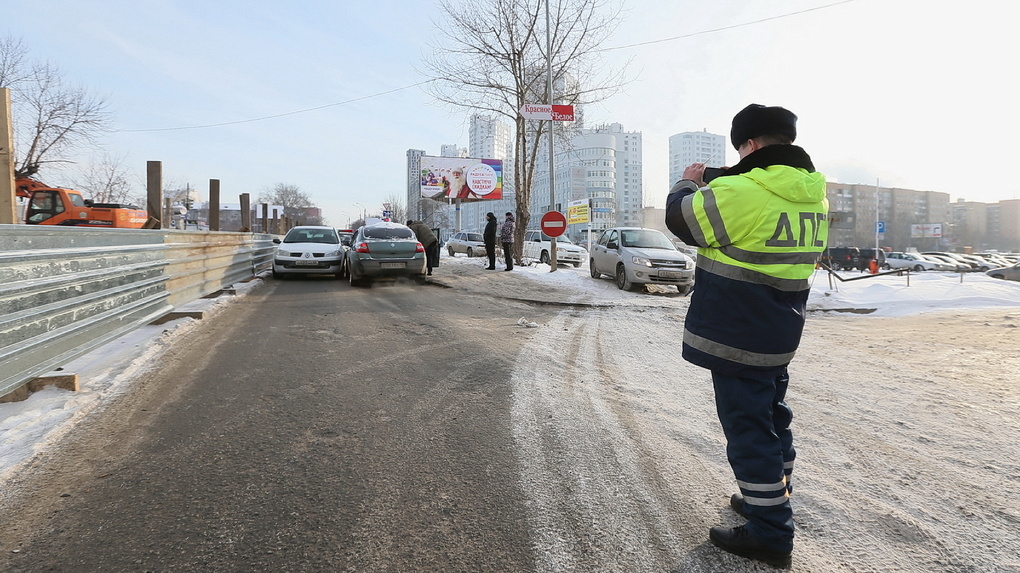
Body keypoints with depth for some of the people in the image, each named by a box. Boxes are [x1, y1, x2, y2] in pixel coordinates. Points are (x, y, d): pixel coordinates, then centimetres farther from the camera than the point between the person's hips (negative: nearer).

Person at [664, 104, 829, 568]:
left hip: (735, 338, -9)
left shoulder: (741, 193, -23)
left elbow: (680, 217, -8)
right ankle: (772, 499, 40)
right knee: (772, 418, 23)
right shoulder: (814, 197, 5)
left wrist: (688, 183, 12)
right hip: (780, 337, 9)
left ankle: (770, 535, 13)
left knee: (749, 429, 2)